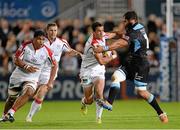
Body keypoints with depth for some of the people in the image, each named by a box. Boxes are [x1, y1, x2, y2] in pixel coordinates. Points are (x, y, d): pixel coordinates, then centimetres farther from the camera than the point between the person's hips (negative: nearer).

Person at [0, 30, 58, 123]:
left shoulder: (47, 51, -11)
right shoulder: (25, 46, -12)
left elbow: (54, 65, 1)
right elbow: (16, 59, -11)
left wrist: (50, 82, -5)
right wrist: (26, 67, -30)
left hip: (32, 79, -1)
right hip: (18, 76, 1)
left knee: (29, 93, -31)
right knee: (11, 98, 11)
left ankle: (10, 113, -33)